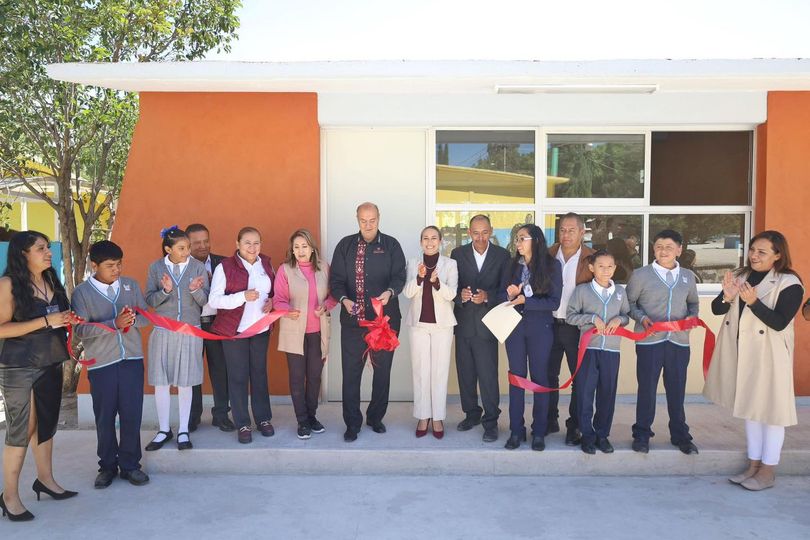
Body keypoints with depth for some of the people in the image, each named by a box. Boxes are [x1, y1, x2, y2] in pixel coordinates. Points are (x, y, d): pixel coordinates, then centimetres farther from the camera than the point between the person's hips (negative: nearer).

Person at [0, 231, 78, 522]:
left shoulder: (51, 280, 7)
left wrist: (68, 320, 0)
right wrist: (46, 321, -22)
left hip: (51, 365, 6)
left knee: (46, 425, 15)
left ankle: (45, 479, 30)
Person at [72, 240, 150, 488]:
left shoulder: (131, 284, 5)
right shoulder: (82, 292, -4)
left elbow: (146, 317, 5)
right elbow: (81, 330, -12)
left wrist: (133, 319, -17)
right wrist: (114, 324, -25)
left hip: (132, 359, 2)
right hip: (101, 363, -2)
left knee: (132, 414, 4)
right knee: (104, 417, 8)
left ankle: (130, 465, 18)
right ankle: (108, 466, 24)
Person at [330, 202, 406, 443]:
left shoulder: (391, 245, 3)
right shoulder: (345, 245, 6)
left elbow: (399, 276, -5)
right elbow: (336, 279, 3)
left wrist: (390, 292, -25)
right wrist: (344, 299, -16)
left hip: (385, 318, 0)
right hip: (353, 319, 0)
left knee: (383, 370, 11)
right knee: (351, 372, 3)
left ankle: (376, 417, 29)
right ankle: (352, 423, 17)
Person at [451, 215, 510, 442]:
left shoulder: (502, 255, 2)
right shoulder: (458, 254, 5)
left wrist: (487, 296, -19)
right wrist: (460, 295, -17)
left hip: (487, 323, -2)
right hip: (464, 322, 3)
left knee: (488, 374, -5)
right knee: (465, 372, 11)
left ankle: (490, 421, 8)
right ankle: (471, 414, 28)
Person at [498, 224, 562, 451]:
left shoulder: (552, 265, -4)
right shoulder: (513, 265, 5)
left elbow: (554, 302, -9)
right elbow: (501, 294, 6)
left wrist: (525, 301, -16)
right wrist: (509, 294, -16)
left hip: (540, 328, -2)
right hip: (514, 327, 3)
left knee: (539, 378, 5)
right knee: (516, 377, 6)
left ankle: (539, 432, 16)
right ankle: (516, 430, 14)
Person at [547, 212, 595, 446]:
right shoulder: (548, 255, 3)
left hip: (577, 328, -3)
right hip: (550, 325, 3)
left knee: (580, 379, 7)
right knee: (548, 376, 13)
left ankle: (574, 426, 21)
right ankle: (550, 420, 28)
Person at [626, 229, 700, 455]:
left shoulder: (688, 276, 10)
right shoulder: (641, 275, -1)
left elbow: (693, 303, 21)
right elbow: (628, 303, 4)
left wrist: (692, 317, 1)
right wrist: (641, 318, -13)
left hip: (679, 341, 3)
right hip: (649, 341, -3)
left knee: (677, 390, 10)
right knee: (647, 389, 4)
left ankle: (680, 435, 26)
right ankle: (642, 434, 18)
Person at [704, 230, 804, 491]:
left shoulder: (789, 283, -12)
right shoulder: (740, 275, 4)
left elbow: (779, 322, -19)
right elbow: (716, 309, 2)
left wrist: (753, 302, -29)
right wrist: (728, 296, -18)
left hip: (768, 355, -6)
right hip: (740, 353, 6)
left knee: (770, 408, 5)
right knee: (749, 406, 15)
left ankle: (768, 471, 19)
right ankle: (753, 465, 28)